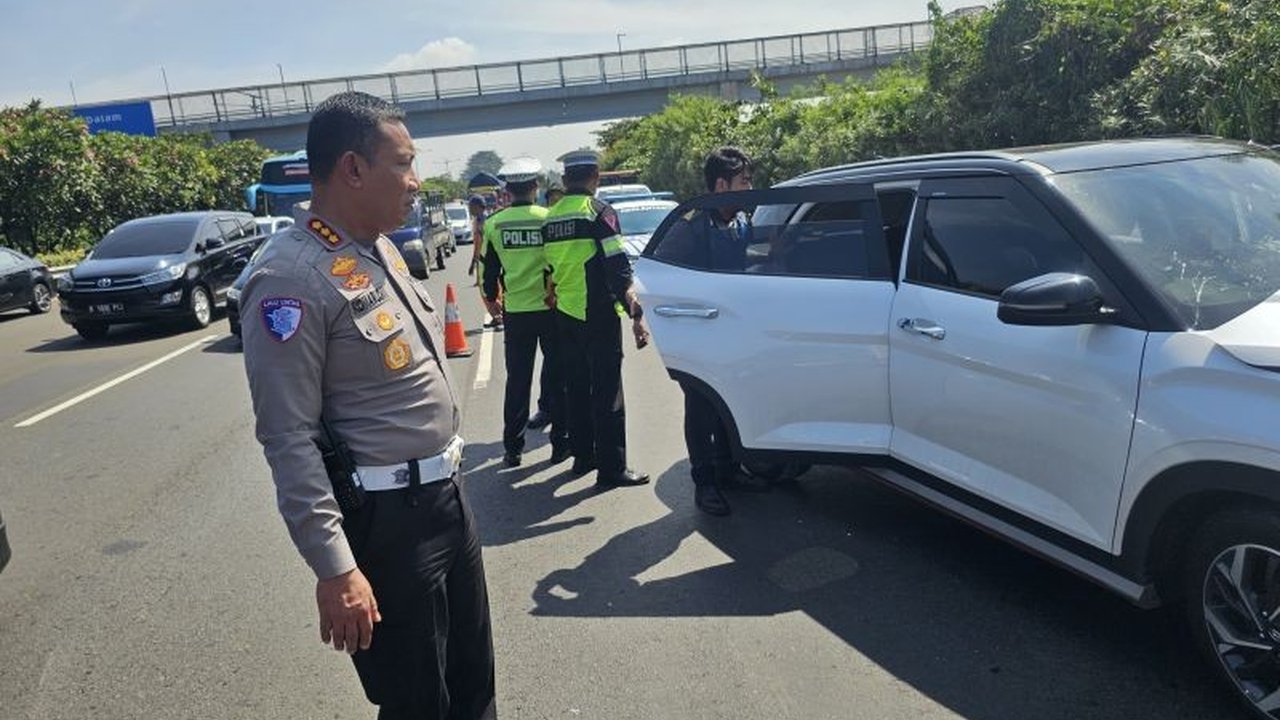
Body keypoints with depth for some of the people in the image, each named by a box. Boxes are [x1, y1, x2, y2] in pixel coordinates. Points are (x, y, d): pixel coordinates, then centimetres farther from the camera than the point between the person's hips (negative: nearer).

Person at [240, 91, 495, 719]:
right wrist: (334, 569, -21)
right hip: (384, 518, -8)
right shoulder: (293, 279, -19)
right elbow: (288, 439, -21)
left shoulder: (380, 249, 9)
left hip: (445, 493, 8)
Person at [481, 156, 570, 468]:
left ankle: (512, 448, 15)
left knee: (517, 380, 10)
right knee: (557, 377, 9)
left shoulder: (494, 224, -2)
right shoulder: (550, 219, -9)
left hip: (515, 312, 2)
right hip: (551, 309, -2)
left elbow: (489, 269, 6)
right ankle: (560, 443, 14)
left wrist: (491, 299, 23)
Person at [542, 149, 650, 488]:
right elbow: (618, 270, -18)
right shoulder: (599, 212, -12)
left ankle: (582, 455, 25)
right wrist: (636, 314, -17)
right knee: (607, 392, -2)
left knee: (577, 387, 16)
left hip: (565, 316, 7)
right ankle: (611, 467, 1)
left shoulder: (551, 218, 8)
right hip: (598, 316, -7)